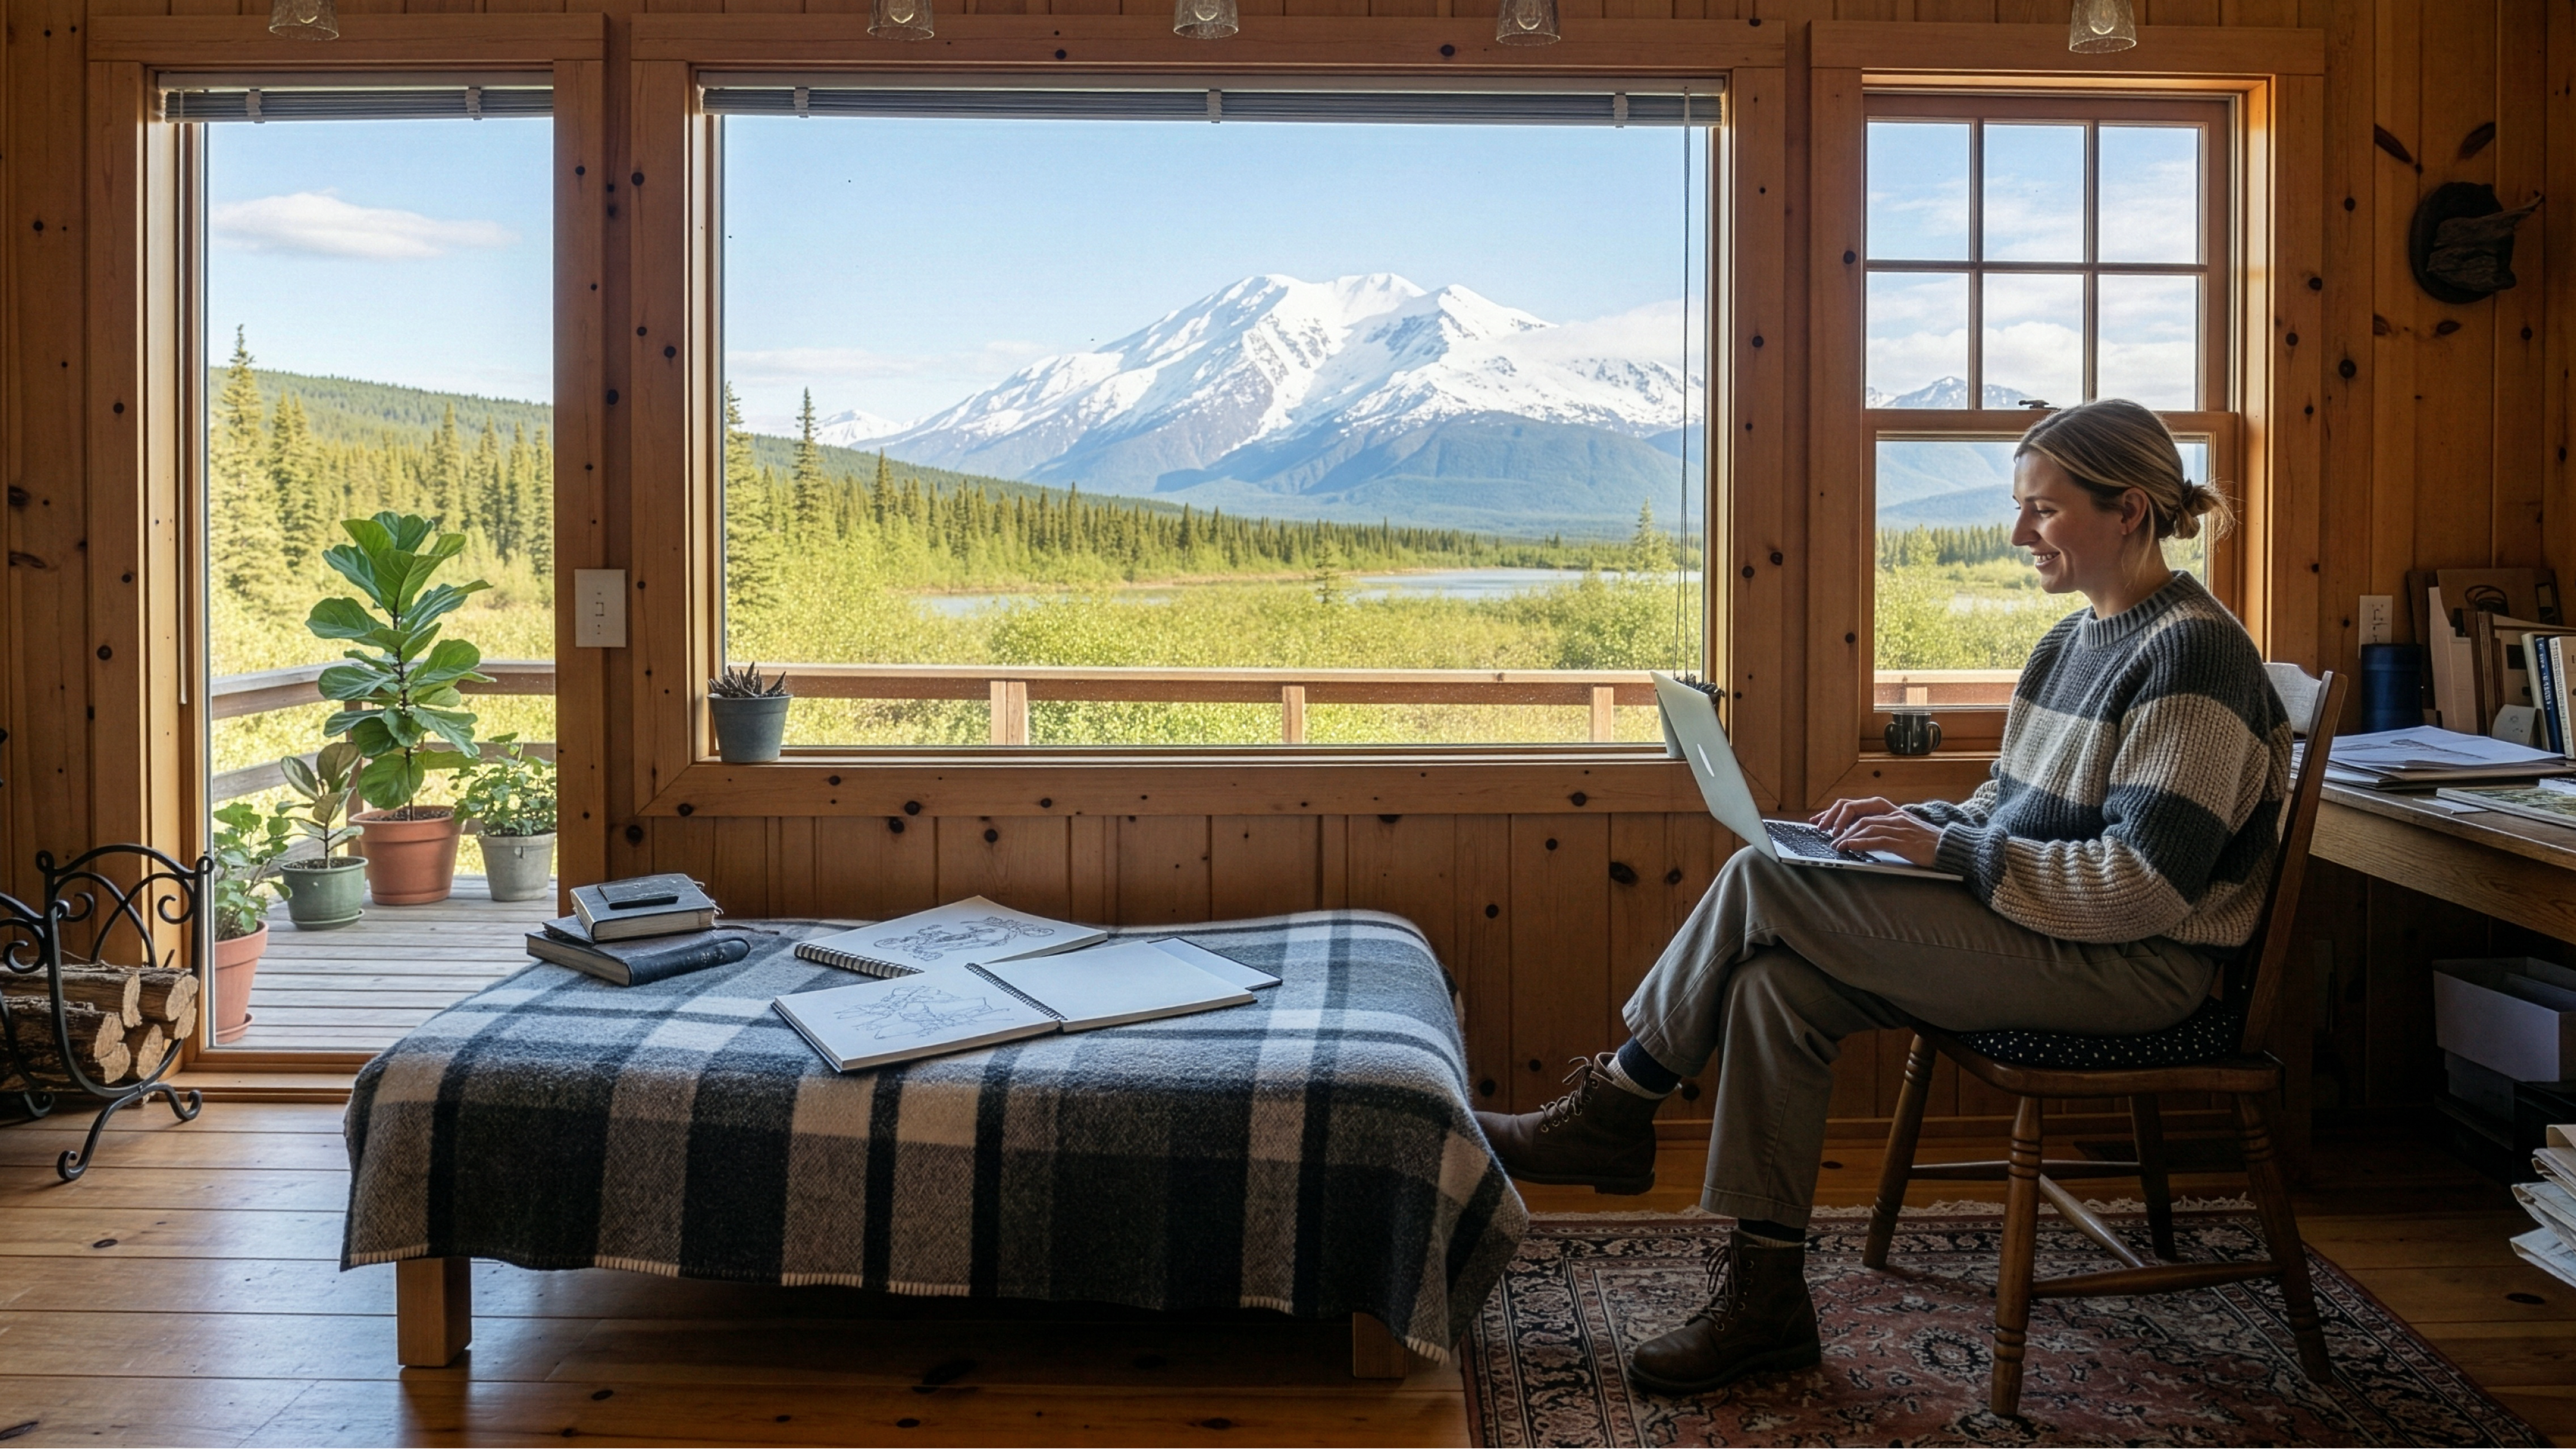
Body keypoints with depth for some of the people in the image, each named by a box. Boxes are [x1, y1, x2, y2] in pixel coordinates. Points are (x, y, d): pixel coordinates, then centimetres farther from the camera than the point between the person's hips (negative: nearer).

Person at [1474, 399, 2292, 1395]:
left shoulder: (2191, 656, -15)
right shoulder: (2075, 640, 14)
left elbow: (2145, 887, -22)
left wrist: (1946, 849, -20)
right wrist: (1917, 820, 2)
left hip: (2134, 967, -9)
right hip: (2042, 934, 9)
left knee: (1762, 883, -19)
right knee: (1773, 983, -13)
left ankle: (1612, 1113, -1)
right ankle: (1766, 1300, -7)